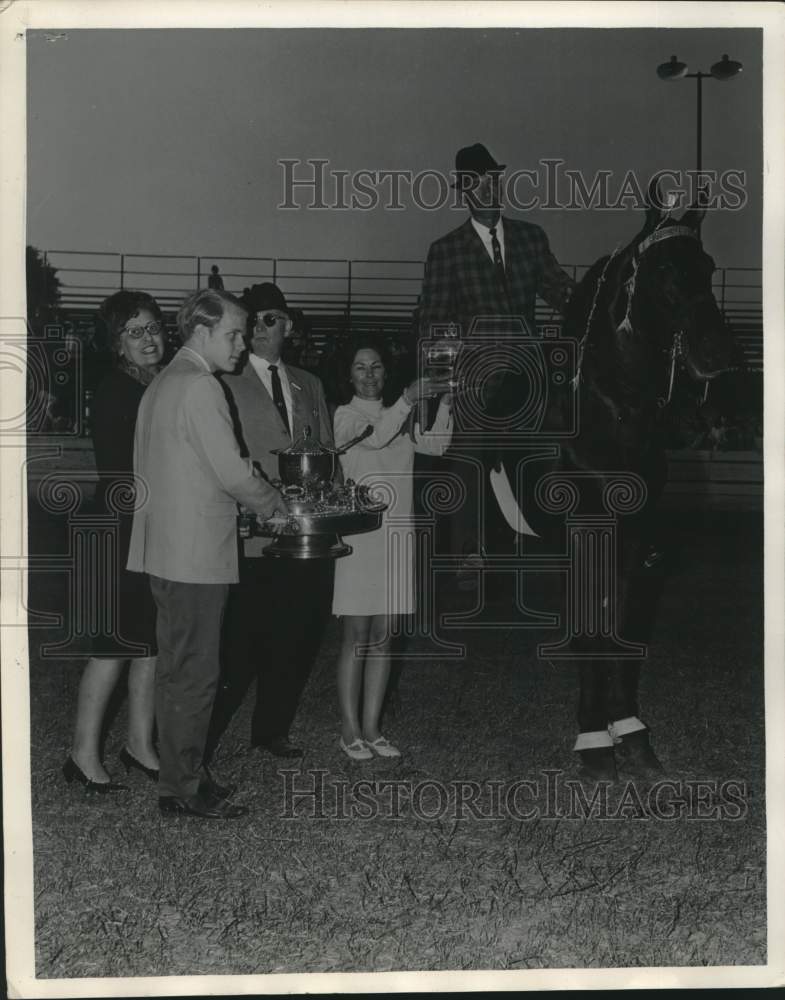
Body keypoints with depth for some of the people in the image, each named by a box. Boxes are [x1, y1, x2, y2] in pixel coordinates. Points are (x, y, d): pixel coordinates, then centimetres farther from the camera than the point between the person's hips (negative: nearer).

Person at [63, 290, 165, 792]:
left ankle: (140, 742, 23)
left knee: (153, 643, 11)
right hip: (125, 534, -7)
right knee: (115, 647, -2)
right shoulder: (114, 394, -9)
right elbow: (118, 478, -14)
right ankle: (84, 754, 8)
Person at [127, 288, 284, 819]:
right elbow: (231, 471, -17)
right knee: (194, 672, -2)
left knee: (179, 667, 16)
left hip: (166, 549, 10)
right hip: (197, 552, -10)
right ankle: (183, 789, 8)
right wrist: (273, 501, 1)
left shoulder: (162, 383, 16)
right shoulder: (200, 386, -15)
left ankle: (184, 774, 27)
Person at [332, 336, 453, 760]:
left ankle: (371, 728, 14)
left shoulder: (399, 418, 14)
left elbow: (435, 444, -3)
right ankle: (350, 730, 7)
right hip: (360, 531, -5)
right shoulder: (345, 415, 0)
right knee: (357, 635, -2)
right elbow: (373, 438, -22)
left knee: (382, 637, 7)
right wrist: (408, 399, -31)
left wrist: (444, 403, -15)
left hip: (397, 532, 5)